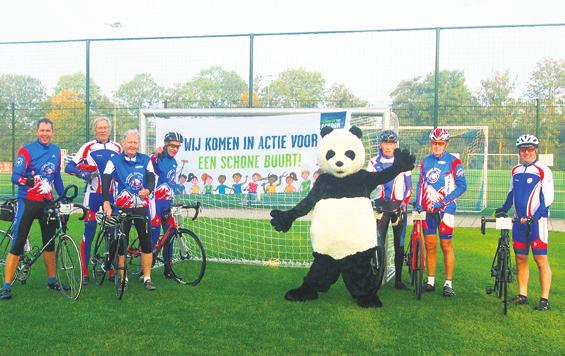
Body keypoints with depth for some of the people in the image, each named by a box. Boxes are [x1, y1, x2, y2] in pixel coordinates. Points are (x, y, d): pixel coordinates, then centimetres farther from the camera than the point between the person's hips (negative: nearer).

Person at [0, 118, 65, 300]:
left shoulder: (56, 151, 9)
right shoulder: (26, 150, -9)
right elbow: (15, 176, -17)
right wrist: (26, 180, -37)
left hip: (47, 202, 5)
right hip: (28, 201, -5)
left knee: (49, 242, 13)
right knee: (18, 244, -7)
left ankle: (52, 280, 26)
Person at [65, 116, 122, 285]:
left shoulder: (117, 148, 10)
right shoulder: (88, 147, 0)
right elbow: (69, 166, -3)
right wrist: (82, 172, -20)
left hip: (112, 194, 3)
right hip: (93, 195, -3)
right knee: (89, 232, -3)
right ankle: (84, 272, 5)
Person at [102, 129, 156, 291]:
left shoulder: (145, 160, 6)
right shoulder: (114, 160, 0)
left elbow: (151, 178, -5)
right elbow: (105, 181, -10)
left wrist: (147, 190, -29)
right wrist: (106, 202, -24)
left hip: (142, 208, 1)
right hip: (122, 209, -1)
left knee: (147, 242, -1)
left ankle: (147, 278, 9)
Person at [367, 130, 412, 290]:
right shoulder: (374, 162, 4)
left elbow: (409, 186, 4)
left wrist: (404, 203, -8)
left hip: (399, 206, 0)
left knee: (399, 244, 3)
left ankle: (398, 279, 10)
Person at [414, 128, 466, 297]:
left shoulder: (454, 162, -4)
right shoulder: (425, 162, 11)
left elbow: (462, 186, -8)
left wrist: (442, 201, -17)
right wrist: (417, 206, 6)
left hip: (445, 209, -4)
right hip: (427, 209, 4)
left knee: (446, 246, -1)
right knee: (430, 245, 7)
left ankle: (448, 283, 6)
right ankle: (430, 281, 16)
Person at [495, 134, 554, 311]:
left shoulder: (543, 171, -7)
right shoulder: (515, 171, 12)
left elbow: (548, 199, -10)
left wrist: (535, 218, -18)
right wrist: (504, 209, 12)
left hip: (536, 221, -6)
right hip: (519, 221, 6)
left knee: (541, 259, -4)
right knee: (520, 258, 9)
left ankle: (544, 299, 2)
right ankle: (522, 295, 18)